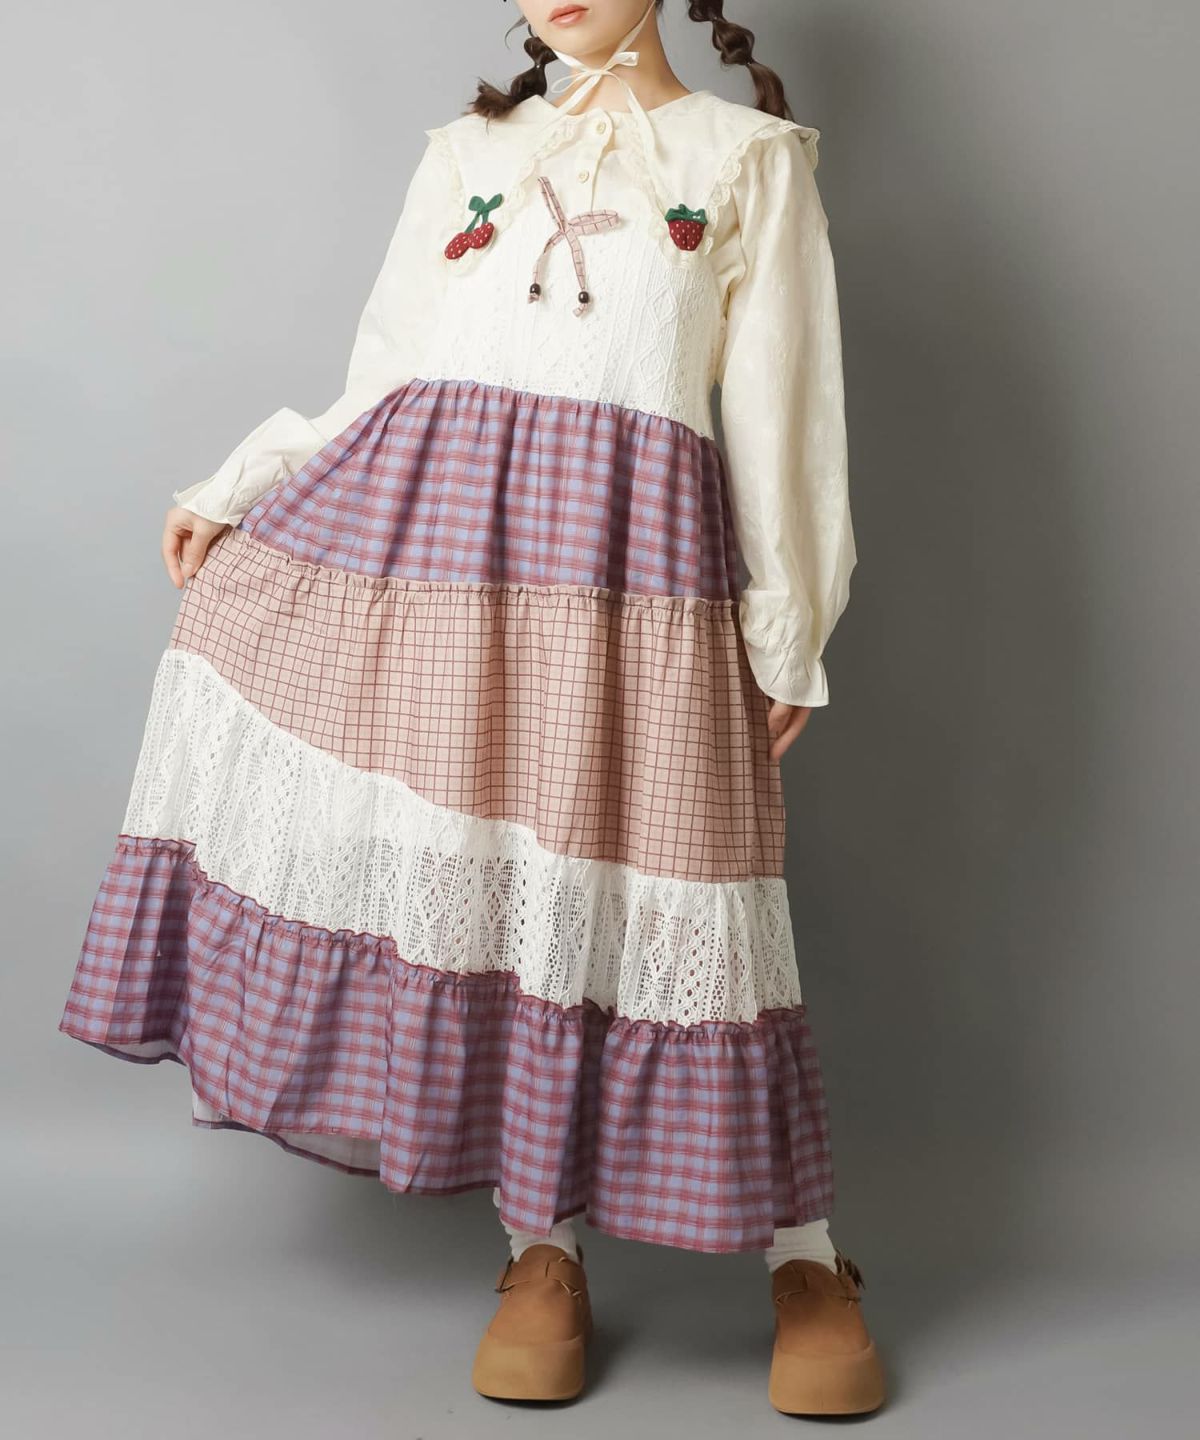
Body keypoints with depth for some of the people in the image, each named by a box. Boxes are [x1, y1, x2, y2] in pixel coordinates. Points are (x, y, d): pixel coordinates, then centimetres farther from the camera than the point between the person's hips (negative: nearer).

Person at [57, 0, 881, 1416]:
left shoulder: (749, 155, 14)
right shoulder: (465, 150, 21)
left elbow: (778, 408, 8)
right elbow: (384, 382, 18)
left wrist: (787, 632, 3)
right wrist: (229, 496, 10)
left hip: (629, 548, -3)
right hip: (425, 518, 3)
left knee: (646, 891, -4)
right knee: (482, 884, -1)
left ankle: (805, 1260, 12)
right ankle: (542, 1250, 13)